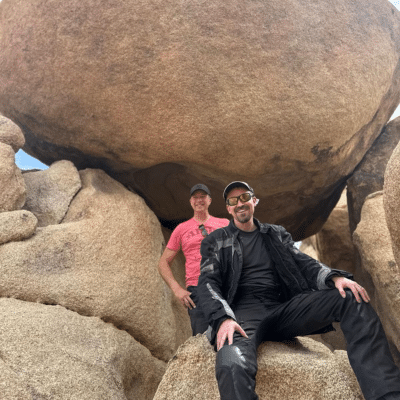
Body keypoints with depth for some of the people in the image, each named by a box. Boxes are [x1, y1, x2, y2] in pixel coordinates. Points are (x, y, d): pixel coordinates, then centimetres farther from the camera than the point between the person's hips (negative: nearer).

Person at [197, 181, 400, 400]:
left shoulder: (277, 234, 24)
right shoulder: (215, 242, 13)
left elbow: (302, 262, 12)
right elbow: (208, 283, 1)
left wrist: (334, 277, -12)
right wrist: (223, 319, -21)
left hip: (283, 309, 4)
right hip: (244, 314, -3)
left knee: (351, 297, -20)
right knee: (233, 365, -42)